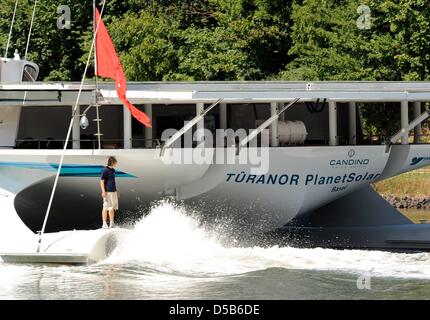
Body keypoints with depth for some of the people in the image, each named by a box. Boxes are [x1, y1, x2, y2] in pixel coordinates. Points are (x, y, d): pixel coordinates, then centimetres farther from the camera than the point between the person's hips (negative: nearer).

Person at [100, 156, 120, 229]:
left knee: (112, 208, 11)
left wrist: (116, 191, 25)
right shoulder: (105, 170, -11)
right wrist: (103, 191, -19)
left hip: (113, 191, 8)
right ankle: (104, 224, -2)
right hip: (107, 192, -8)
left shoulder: (113, 170, 14)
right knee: (106, 208, -5)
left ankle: (111, 223, 18)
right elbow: (102, 181, -12)